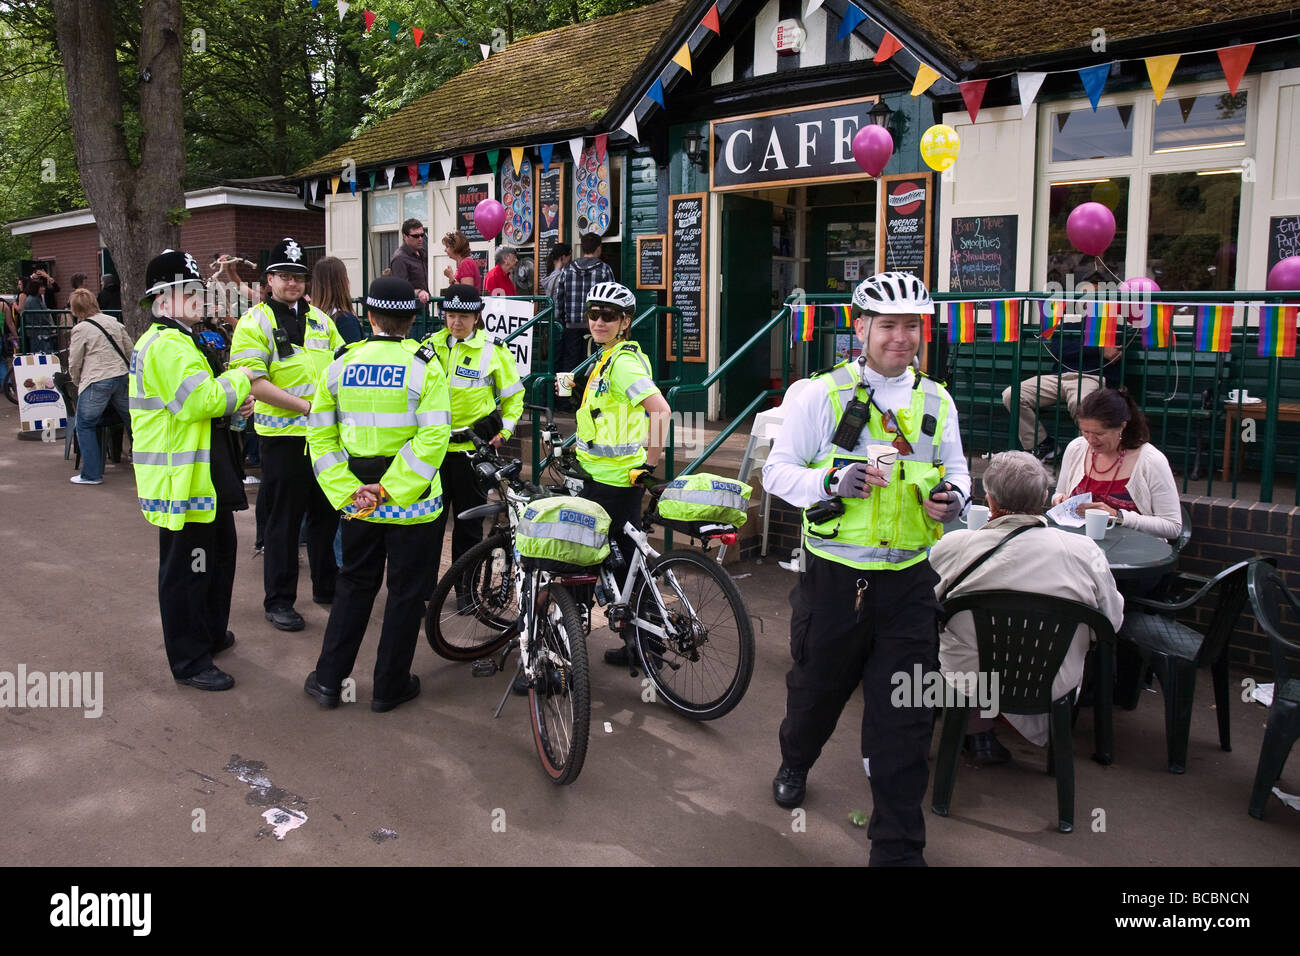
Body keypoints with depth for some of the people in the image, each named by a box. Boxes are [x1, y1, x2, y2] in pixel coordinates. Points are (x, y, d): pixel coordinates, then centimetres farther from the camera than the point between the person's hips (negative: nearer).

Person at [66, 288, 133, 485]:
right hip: (122, 377, 5)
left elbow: (74, 363, -1)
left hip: (97, 382, -5)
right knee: (132, 420, 15)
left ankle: (92, 474, 7)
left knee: (85, 426, 7)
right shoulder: (114, 322, 9)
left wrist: (77, 382, 17)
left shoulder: (81, 329, -6)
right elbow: (130, 351, 14)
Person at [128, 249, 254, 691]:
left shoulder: (179, 340, 18)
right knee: (185, 569, -2)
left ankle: (210, 633, 39)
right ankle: (189, 662, 7)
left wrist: (232, 405, 7)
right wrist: (239, 380, -13)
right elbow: (200, 401, -28)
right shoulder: (167, 346, -18)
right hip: (181, 482, -12)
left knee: (218, 554, 23)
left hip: (204, 476, 12)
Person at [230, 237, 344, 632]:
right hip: (282, 436, -6)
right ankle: (279, 600, 14)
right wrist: (307, 406, -21)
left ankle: (327, 586, 30)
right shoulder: (255, 322, -6)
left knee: (326, 512, 15)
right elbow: (254, 382, -15)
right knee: (283, 519, 2)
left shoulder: (320, 319, 12)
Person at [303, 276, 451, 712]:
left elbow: (320, 436, -1)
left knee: (354, 585, 19)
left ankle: (328, 680, 23)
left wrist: (347, 491, -4)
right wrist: (389, 488, -16)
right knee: (406, 591, 10)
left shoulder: (341, 364, 1)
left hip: (357, 501, 4)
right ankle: (390, 686, 18)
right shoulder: (424, 367, -10)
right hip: (411, 502, -3)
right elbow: (431, 439, -19)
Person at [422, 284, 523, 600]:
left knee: (469, 521, 8)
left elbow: (513, 395, 7)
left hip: (472, 448, -2)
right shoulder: (431, 345, 4)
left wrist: (505, 431, -3)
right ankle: (423, 585, 16)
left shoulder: (494, 351, -3)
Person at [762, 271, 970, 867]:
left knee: (904, 718, 3)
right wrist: (831, 481, -23)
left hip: (908, 582, 2)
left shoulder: (936, 402, 8)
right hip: (834, 578, -2)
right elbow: (777, 471, -4)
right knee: (817, 688, 18)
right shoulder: (821, 394, -4)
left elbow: (956, 470, 19)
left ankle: (898, 849, 17)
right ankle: (795, 764, 52)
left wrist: (953, 496, -5)